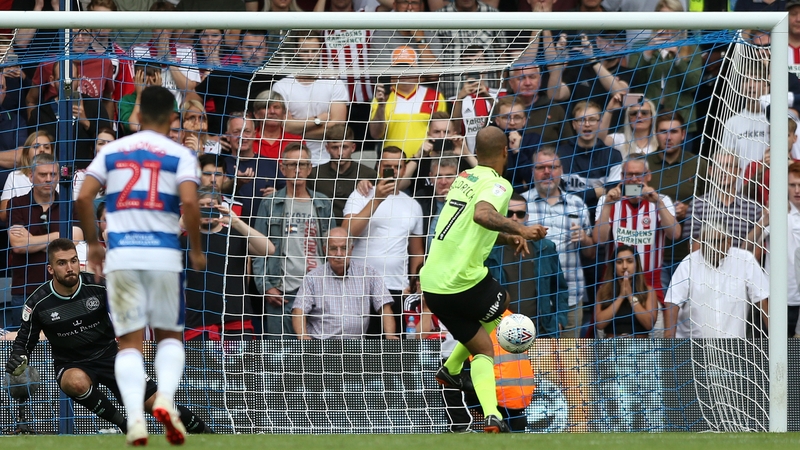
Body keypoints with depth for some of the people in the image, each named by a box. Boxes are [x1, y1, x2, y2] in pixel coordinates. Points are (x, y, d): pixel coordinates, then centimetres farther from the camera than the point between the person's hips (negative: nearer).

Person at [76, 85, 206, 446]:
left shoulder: (111, 151, 10)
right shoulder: (180, 155, 2)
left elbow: (84, 197, 1)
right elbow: (189, 202, -12)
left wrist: (92, 244, 13)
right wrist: (196, 250, 1)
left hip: (121, 254, 1)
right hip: (163, 254, -1)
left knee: (129, 341, 5)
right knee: (170, 335, 15)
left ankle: (135, 417, -13)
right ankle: (165, 398, -11)